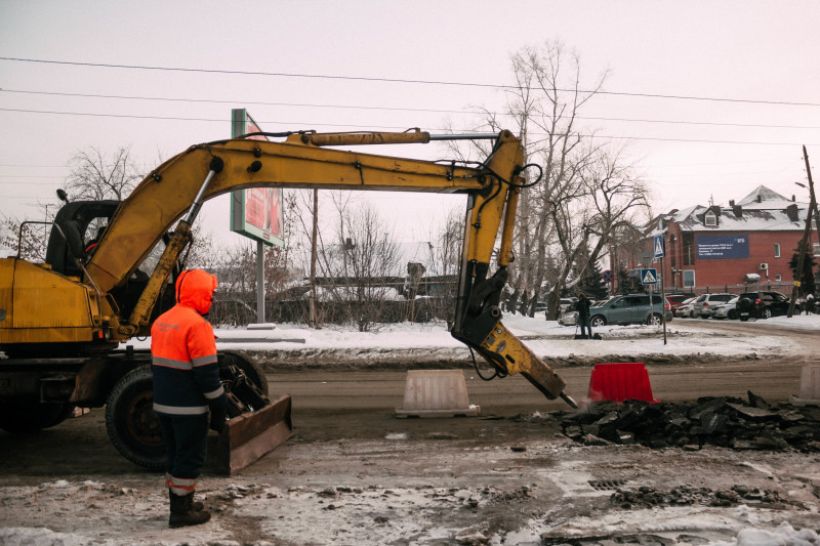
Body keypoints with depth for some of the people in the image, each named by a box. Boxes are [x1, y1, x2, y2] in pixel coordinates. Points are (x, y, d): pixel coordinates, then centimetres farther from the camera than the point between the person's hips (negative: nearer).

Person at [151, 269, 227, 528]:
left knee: (176, 455, 19)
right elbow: (207, 373, -19)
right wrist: (220, 406, -10)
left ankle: (180, 503, 29)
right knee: (189, 458, 3)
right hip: (189, 408, -9)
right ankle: (181, 511, 10)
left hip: (164, 404, 9)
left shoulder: (161, 321, 10)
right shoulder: (197, 324, -19)